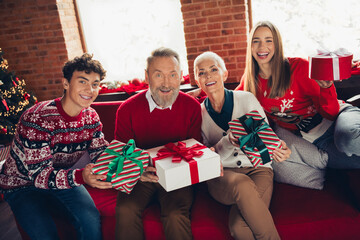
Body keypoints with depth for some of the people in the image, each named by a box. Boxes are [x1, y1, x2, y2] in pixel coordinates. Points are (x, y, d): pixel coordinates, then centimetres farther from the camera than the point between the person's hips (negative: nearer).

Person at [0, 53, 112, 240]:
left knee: (92, 221, -17)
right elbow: (39, 174, -31)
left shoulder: (91, 117, -8)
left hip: (62, 178, 4)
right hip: (23, 184, -4)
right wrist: (80, 177, -49)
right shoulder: (37, 119, -28)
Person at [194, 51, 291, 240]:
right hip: (221, 175, 1)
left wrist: (277, 148, -17)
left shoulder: (247, 99, 4)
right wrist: (228, 142, -19)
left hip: (257, 168, -1)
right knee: (242, 184, -36)